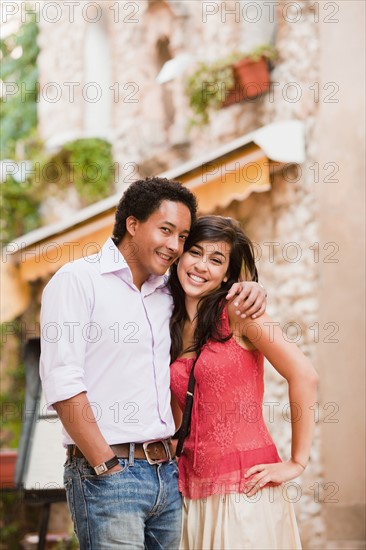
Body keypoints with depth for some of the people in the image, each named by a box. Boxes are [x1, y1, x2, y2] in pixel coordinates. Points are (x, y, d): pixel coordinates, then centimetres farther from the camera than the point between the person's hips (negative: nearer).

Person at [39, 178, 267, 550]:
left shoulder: (167, 293, 16)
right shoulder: (77, 280, -4)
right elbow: (63, 385, -12)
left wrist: (246, 291, 10)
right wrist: (108, 467, -14)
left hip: (167, 473, 7)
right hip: (106, 473, -6)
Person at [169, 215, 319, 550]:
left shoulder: (236, 310, -7)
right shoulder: (171, 328, 10)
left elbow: (304, 376, -13)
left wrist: (297, 462, -11)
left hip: (245, 485, -5)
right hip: (193, 493, 5)